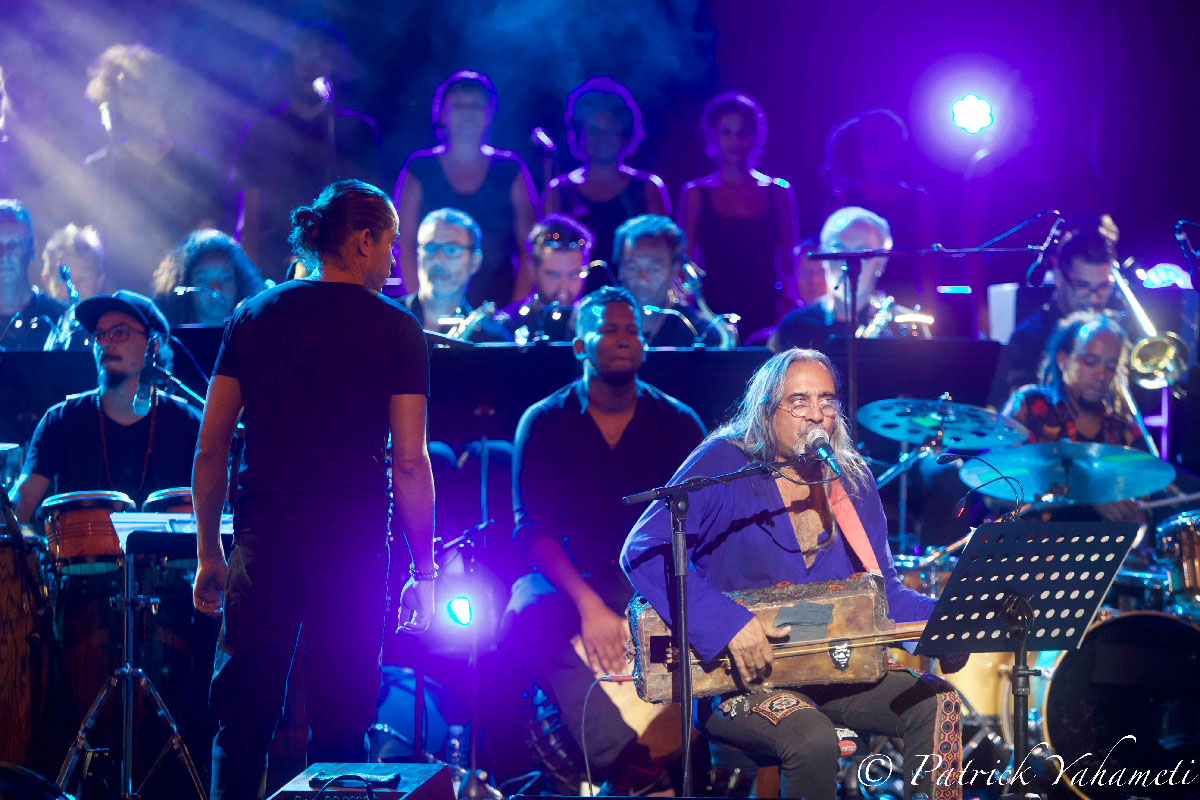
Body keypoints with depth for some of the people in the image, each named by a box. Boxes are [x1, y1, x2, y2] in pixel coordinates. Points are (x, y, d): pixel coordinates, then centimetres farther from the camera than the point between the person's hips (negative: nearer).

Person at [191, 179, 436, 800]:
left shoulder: (252, 317, 8)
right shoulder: (395, 329, 0)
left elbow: (210, 451, 5)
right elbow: (410, 464, -5)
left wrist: (208, 554, 12)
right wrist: (423, 571, 1)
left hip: (263, 540, 2)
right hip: (356, 541, -2)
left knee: (242, 721, 6)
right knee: (341, 723, 4)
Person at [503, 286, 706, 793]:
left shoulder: (678, 423, 7)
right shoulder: (545, 423, 3)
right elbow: (535, 529, -7)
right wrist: (589, 604, -25)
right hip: (572, 579, -1)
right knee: (529, 617, -35)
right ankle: (626, 764, -44)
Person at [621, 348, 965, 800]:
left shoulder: (852, 481, 9)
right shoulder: (723, 465, -9)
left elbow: (882, 590, 13)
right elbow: (643, 551, -21)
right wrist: (728, 623, -30)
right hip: (735, 676, -6)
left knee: (936, 702, -12)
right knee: (813, 739, -32)